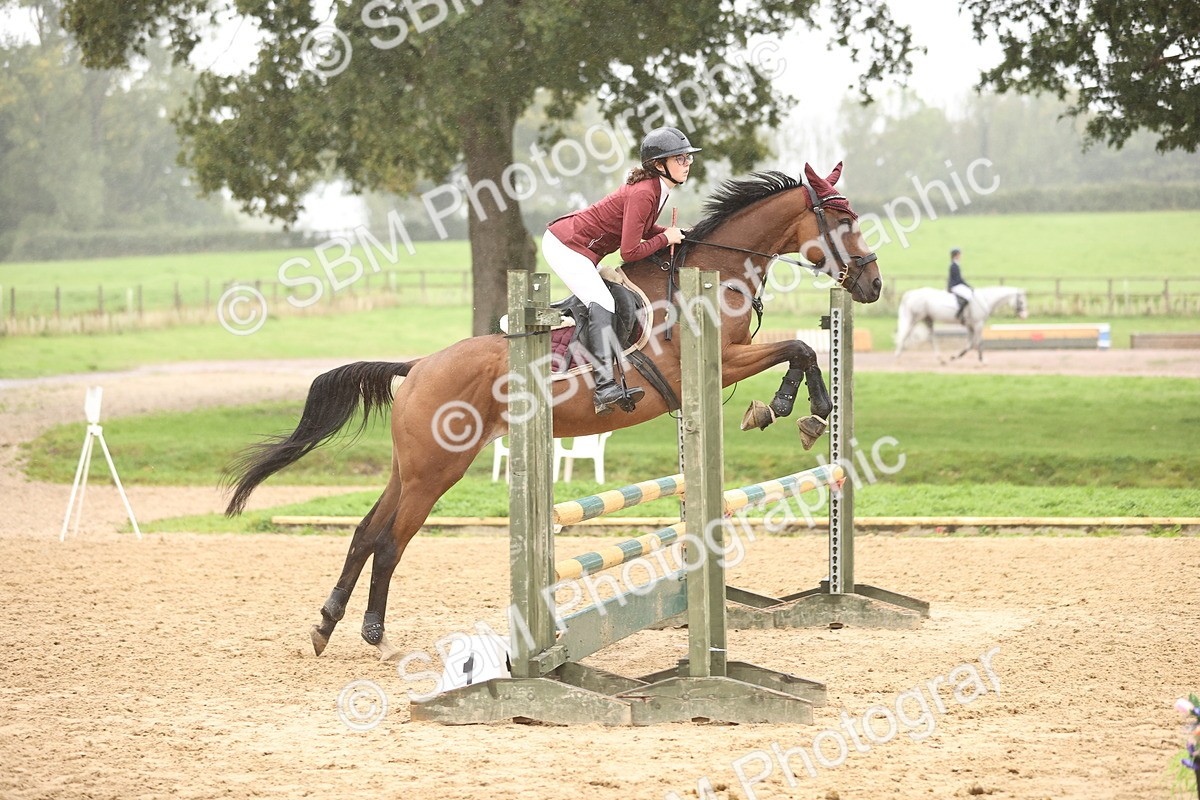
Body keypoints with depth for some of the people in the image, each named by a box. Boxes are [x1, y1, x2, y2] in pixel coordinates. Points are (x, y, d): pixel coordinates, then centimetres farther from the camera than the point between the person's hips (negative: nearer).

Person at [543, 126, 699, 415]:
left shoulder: (655, 188, 4)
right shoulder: (644, 193, -25)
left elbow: (641, 228, 19)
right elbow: (630, 251, -26)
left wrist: (676, 234, 3)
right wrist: (666, 238, -13)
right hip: (566, 245, -11)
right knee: (602, 304, -22)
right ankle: (605, 386, -32)